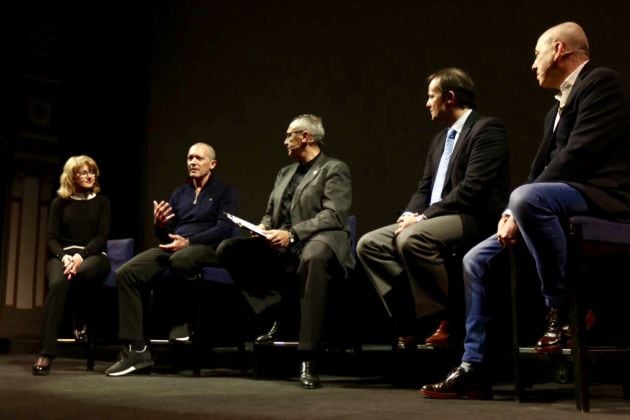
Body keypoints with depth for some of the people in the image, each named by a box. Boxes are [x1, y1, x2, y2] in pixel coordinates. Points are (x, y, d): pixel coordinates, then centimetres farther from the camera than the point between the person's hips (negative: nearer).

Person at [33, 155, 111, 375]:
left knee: (81, 274, -39)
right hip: (62, 255, 1)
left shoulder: (102, 202, 12)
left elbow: (102, 236, 1)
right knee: (57, 283, -35)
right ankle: (46, 353, -39)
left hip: (93, 255, -1)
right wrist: (64, 257, -16)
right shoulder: (59, 203, 14)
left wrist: (81, 255, -17)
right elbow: (51, 238, 6)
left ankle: (80, 322, -9)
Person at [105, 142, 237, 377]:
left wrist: (188, 241, -19)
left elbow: (224, 229, -8)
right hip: (174, 247, 6)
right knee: (126, 273, -19)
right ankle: (136, 349, -20)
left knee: (180, 260, -42)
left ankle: (181, 320, -15)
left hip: (206, 247, -5)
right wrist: (159, 225, -4)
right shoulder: (179, 194, 23)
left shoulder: (224, 192, 7)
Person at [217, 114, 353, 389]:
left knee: (312, 257, -43)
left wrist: (292, 234, -22)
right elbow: (271, 213, 25)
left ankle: (308, 360, -41)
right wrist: (263, 228, 0)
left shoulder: (334, 169, 2)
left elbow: (334, 216, -12)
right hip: (280, 246, 7)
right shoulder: (285, 173, 25)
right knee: (228, 249, -12)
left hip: (319, 241, -7)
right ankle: (276, 314, -5)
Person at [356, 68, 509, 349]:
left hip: (474, 219, -9)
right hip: (435, 220, 9)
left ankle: (443, 318, -17)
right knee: (369, 244, -6)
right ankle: (413, 316, -9)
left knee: (412, 239, -35)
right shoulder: (440, 139, 22)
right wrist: (410, 214, -3)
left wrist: (424, 216, -18)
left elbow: (472, 188, -17)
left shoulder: (487, 129, -6)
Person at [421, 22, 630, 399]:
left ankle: (564, 310, -20)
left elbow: (578, 155, -18)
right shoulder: (559, 108, 23)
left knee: (528, 198, -37)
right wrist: (513, 214, -2)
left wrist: (519, 208, -17)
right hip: (560, 202, 10)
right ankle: (474, 368, 3)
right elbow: (542, 169, 16)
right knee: (477, 260, 1)